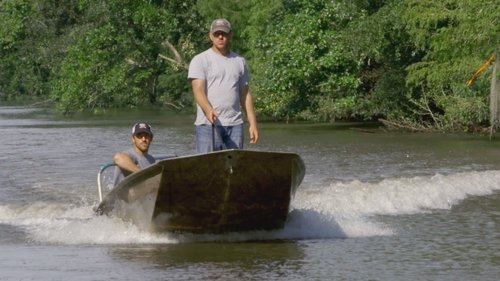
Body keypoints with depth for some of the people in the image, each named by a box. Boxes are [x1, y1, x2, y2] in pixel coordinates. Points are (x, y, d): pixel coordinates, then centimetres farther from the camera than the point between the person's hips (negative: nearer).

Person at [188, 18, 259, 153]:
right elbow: (198, 91, -11)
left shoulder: (240, 61, 17)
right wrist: (209, 110, -30)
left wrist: (253, 123, 9)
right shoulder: (200, 60, 2)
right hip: (209, 124, -4)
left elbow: (246, 95, 18)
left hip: (235, 125, 4)